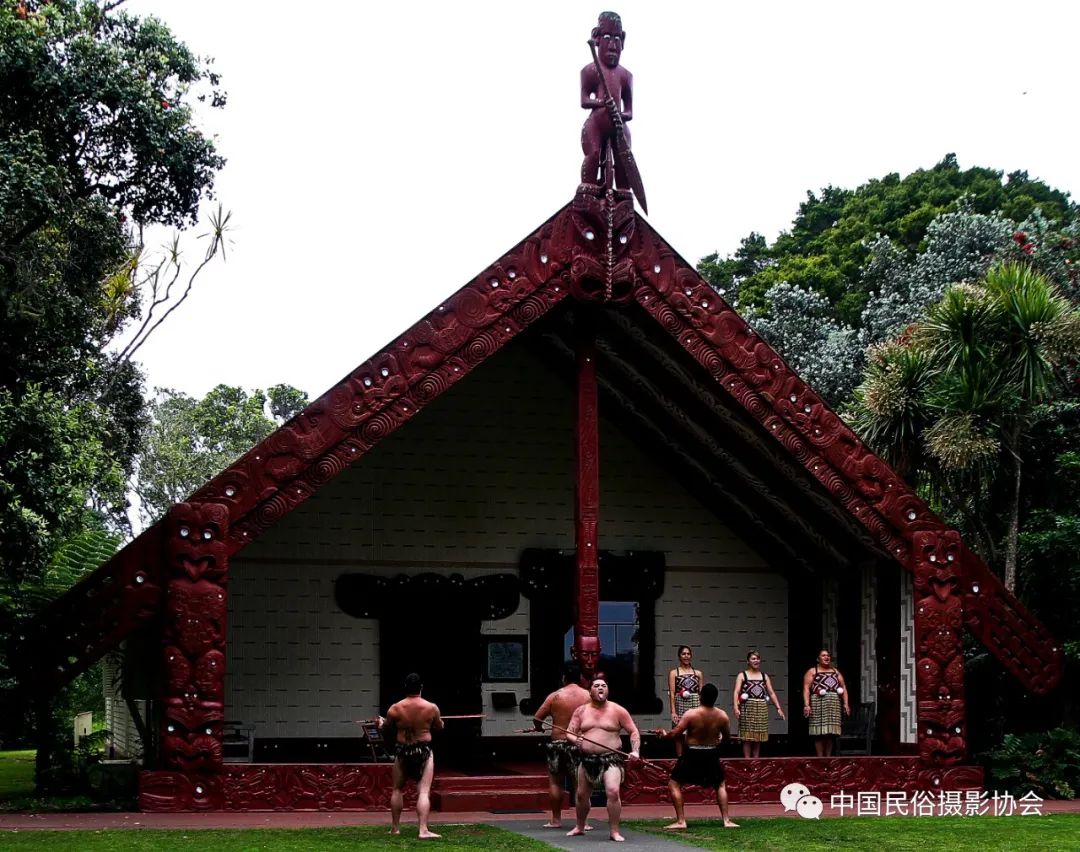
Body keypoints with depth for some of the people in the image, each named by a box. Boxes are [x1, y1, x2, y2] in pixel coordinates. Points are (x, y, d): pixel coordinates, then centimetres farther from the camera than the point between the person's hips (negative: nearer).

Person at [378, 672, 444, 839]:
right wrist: (439, 721, 32)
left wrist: (381, 724, 26)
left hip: (402, 751, 1)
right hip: (423, 751, -1)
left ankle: (395, 827, 25)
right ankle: (423, 830, -14)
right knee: (423, 792, -3)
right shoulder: (432, 708, -8)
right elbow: (439, 727, 9)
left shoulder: (395, 709, -7)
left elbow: (385, 731, 4)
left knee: (398, 790, 18)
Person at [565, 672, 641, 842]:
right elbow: (570, 733, 7)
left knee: (613, 792, -23)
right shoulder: (581, 711, 7)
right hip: (587, 759, 4)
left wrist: (635, 751, -12)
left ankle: (614, 831, -14)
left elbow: (634, 732, 3)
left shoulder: (617, 711, -1)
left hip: (611, 759, -4)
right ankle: (580, 827, 39)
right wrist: (575, 739, -17)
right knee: (582, 795, 15)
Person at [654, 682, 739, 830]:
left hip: (692, 755, -3)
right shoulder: (722, 716, -10)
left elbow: (675, 733, -15)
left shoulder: (691, 714, -19)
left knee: (674, 784, 11)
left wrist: (664, 734, 6)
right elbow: (726, 735, 4)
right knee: (720, 785, 24)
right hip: (712, 756, 3)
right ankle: (727, 820, 15)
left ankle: (680, 821, 2)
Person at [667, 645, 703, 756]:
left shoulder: (698, 673, 14)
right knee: (679, 735, -3)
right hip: (680, 706, -2)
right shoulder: (673, 673, 7)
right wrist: (673, 712, -9)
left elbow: (702, 693, 13)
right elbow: (672, 694, 0)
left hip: (695, 706, 2)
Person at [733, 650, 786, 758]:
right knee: (747, 737, -5)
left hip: (762, 709, 4)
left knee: (759, 737, 5)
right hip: (747, 708, -4)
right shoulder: (742, 675, 3)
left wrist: (778, 708, 5)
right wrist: (736, 707, -19)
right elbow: (736, 692, -6)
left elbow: (771, 693, 13)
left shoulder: (764, 676, 15)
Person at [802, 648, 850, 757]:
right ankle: (820, 757, -6)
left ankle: (828, 757, 9)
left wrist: (846, 703, 5)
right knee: (820, 732, -8)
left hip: (834, 704, 5)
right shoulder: (812, 672, 6)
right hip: (819, 703, -5)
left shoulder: (835, 671, 21)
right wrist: (806, 705, -15)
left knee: (832, 732, 3)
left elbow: (843, 687, 17)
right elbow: (806, 688, -3)